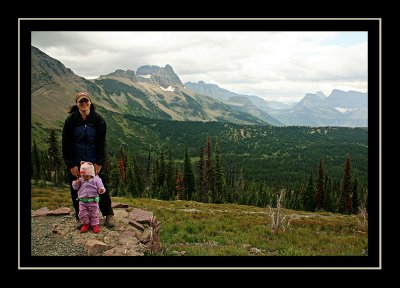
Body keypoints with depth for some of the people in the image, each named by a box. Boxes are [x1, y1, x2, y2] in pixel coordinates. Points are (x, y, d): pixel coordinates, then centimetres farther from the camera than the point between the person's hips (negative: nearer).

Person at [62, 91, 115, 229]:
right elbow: (66, 144, -4)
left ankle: (109, 215, 15)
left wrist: (99, 162, -9)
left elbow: (101, 142, -3)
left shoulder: (98, 119, -3)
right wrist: (71, 165, -9)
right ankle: (80, 218, 21)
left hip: (94, 161, 0)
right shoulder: (71, 120, -4)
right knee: (76, 190, 6)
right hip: (76, 162, 1)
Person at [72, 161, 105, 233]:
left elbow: (101, 188, -9)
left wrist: (101, 190, -33)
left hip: (93, 201, -3)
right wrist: (76, 182, -11)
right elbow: (75, 187, 9)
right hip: (82, 201, 3)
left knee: (94, 214, 5)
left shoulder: (96, 179, -7)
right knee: (82, 214, 5)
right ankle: (85, 224, 25)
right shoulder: (80, 180, 3)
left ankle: (95, 225, 19)